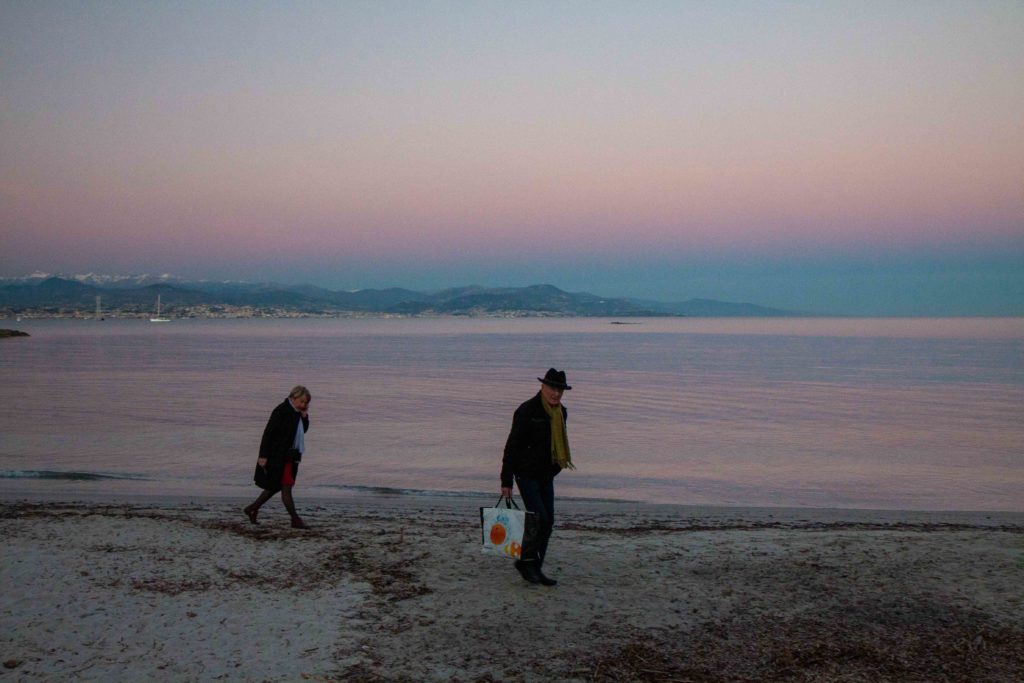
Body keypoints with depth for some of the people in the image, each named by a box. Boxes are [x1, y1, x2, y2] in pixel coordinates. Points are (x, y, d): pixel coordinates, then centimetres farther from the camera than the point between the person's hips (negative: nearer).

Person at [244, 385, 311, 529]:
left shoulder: (297, 412, 8)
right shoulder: (281, 411, -17)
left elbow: (303, 430, 18)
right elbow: (268, 433, -17)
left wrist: (304, 416, -1)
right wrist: (263, 456, -19)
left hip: (290, 456, 9)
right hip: (278, 456, -9)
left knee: (275, 487, 15)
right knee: (286, 487, -2)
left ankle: (252, 509, 26)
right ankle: (295, 519, 3)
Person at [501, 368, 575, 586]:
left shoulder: (561, 412, 7)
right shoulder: (527, 411, -16)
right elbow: (512, 446, -15)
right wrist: (506, 481, -16)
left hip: (546, 475, 8)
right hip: (526, 474, -8)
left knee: (548, 522, 7)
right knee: (540, 519, -13)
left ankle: (535, 568, 17)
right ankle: (525, 561, 7)